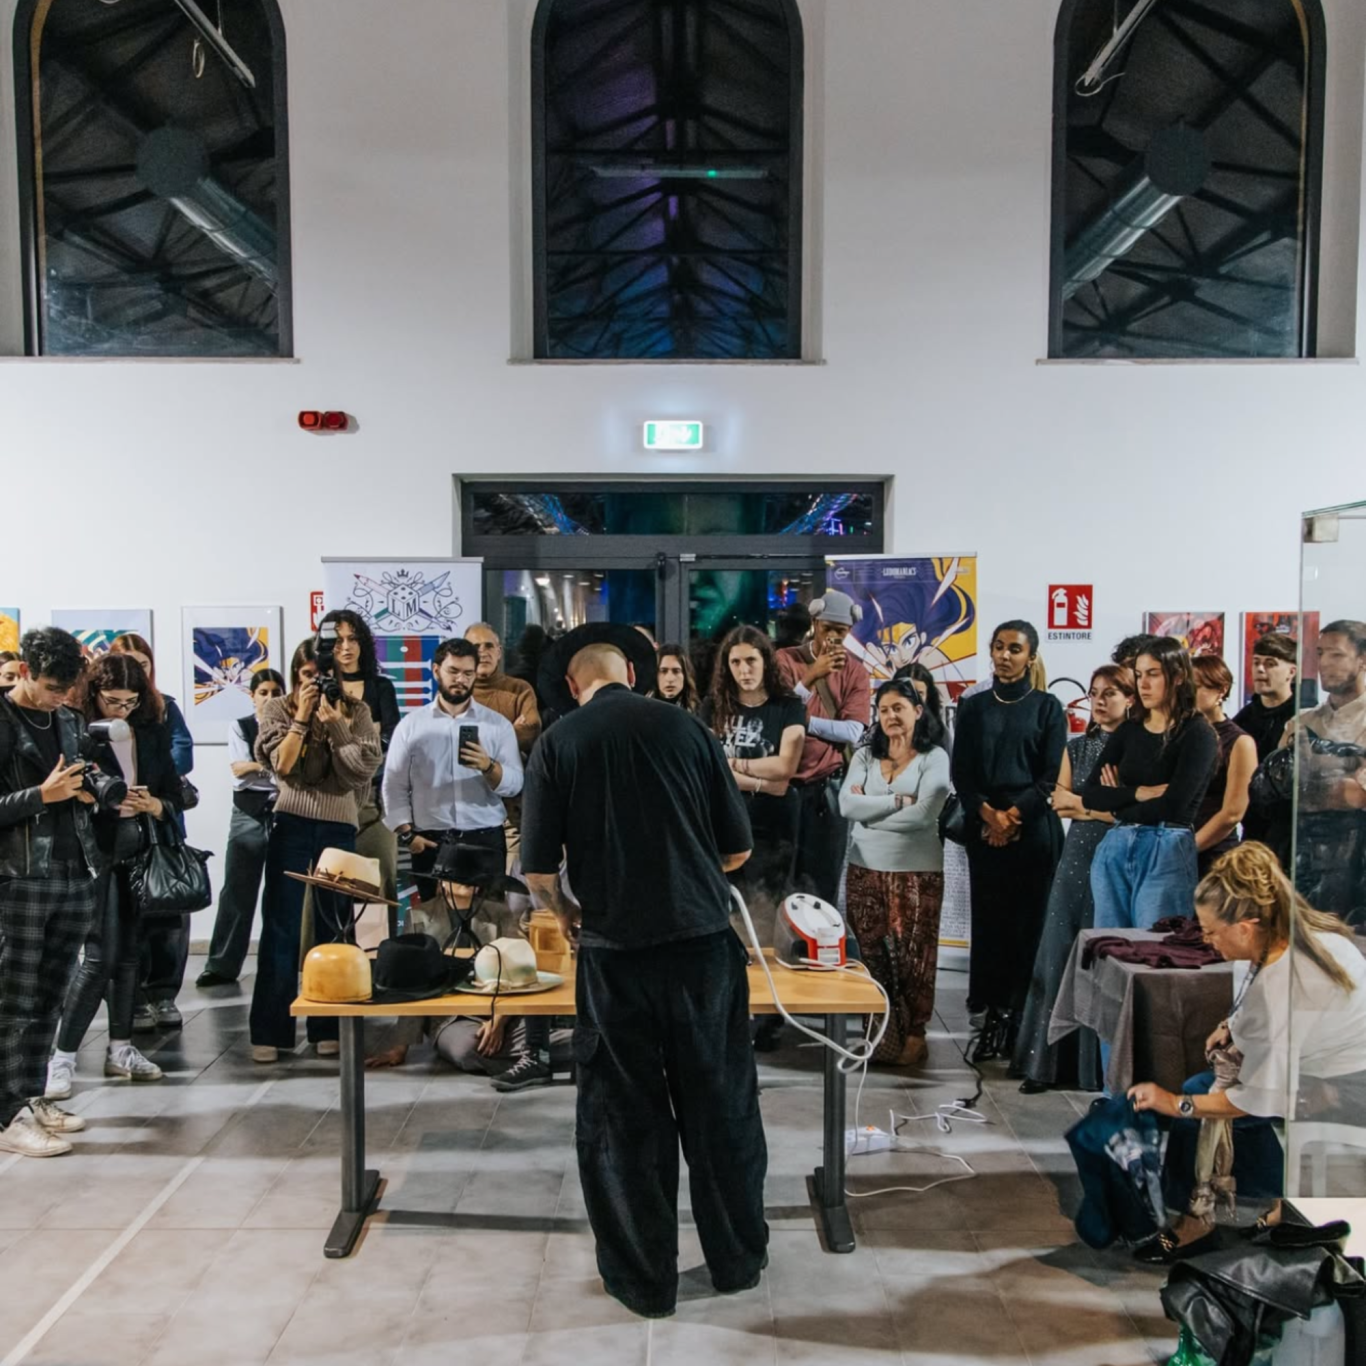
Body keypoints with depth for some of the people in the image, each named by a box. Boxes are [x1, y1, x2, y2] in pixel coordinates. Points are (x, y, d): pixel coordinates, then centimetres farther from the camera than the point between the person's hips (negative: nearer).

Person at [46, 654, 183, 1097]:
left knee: (129, 953, 12)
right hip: (98, 854, -5)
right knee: (99, 958, -7)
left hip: (141, 855, 5)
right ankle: (62, 1058, 6)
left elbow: (174, 793, 8)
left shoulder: (152, 733, 6)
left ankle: (120, 1050, 24)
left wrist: (156, 806, -12)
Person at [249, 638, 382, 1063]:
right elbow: (282, 765, -7)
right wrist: (301, 717, -10)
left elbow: (364, 766, -7)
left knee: (335, 928, 6)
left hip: (340, 827, 1)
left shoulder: (356, 712, 6)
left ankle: (328, 1027, 14)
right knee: (281, 928, 0)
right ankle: (269, 1031, 6)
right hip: (291, 825, -1)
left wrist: (334, 722, -13)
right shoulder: (279, 709, 5)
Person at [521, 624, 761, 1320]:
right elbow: (738, 848, 4)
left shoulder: (557, 744, -3)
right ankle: (737, 1258, 32)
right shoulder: (685, 728, 0)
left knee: (625, 1117, 13)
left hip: (615, 951, -1)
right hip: (703, 941, 2)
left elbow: (539, 870, -4)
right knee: (719, 1104, 16)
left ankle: (645, 1279, 26)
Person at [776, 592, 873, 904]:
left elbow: (853, 732, -7)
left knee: (824, 878, 5)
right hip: (785, 782, -1)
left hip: (828, 786, 1)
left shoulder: (855, 672, 4)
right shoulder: (785, 660, 1)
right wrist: (811, 676, -22)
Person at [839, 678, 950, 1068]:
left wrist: (870, 810, -8)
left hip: (917, 871, -4)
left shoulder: (934, 758, -3)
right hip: (865, 868, 4)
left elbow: (924, 815, -16)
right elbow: (846, 805, -6)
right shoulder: (864, 755, 8)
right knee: (872, 954, 8)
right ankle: (884, 1031, 19)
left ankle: (914, 1033, 17)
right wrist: (898, 801, -13)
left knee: (912, 954, 4)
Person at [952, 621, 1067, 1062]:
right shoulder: (973, 707, 12)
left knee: (1027, 922, -1)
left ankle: (1015, 1018, 6)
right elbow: (961, 772, 5)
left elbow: (1051, 775, -1)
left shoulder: (1047, 707, 5)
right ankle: (995, 1015, 7)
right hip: (983, 829, 2)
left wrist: (1013, 816, -11)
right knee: (988, 919, 1)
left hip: (1034, 830, -2)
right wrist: (989, 814, -10)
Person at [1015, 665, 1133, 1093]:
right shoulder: (1077, 747, 13)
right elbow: (1060, 803, 5)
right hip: (1077, 856, 4)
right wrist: (1110, 805, -7)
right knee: (1059, 954, 3)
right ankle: (1046, 1061, 9)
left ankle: (1100, 1062, 11)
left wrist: (1086, 804, -4)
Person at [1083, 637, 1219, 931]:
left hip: (1167, 853, -5)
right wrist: (1140, 793, -11)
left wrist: (1118, 803, -2)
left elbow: (1172, 805, -15)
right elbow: (1089, 795, 2)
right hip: (1115, 851, 5)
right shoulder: (1128, 730, 10)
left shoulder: (1198, 734, -5)